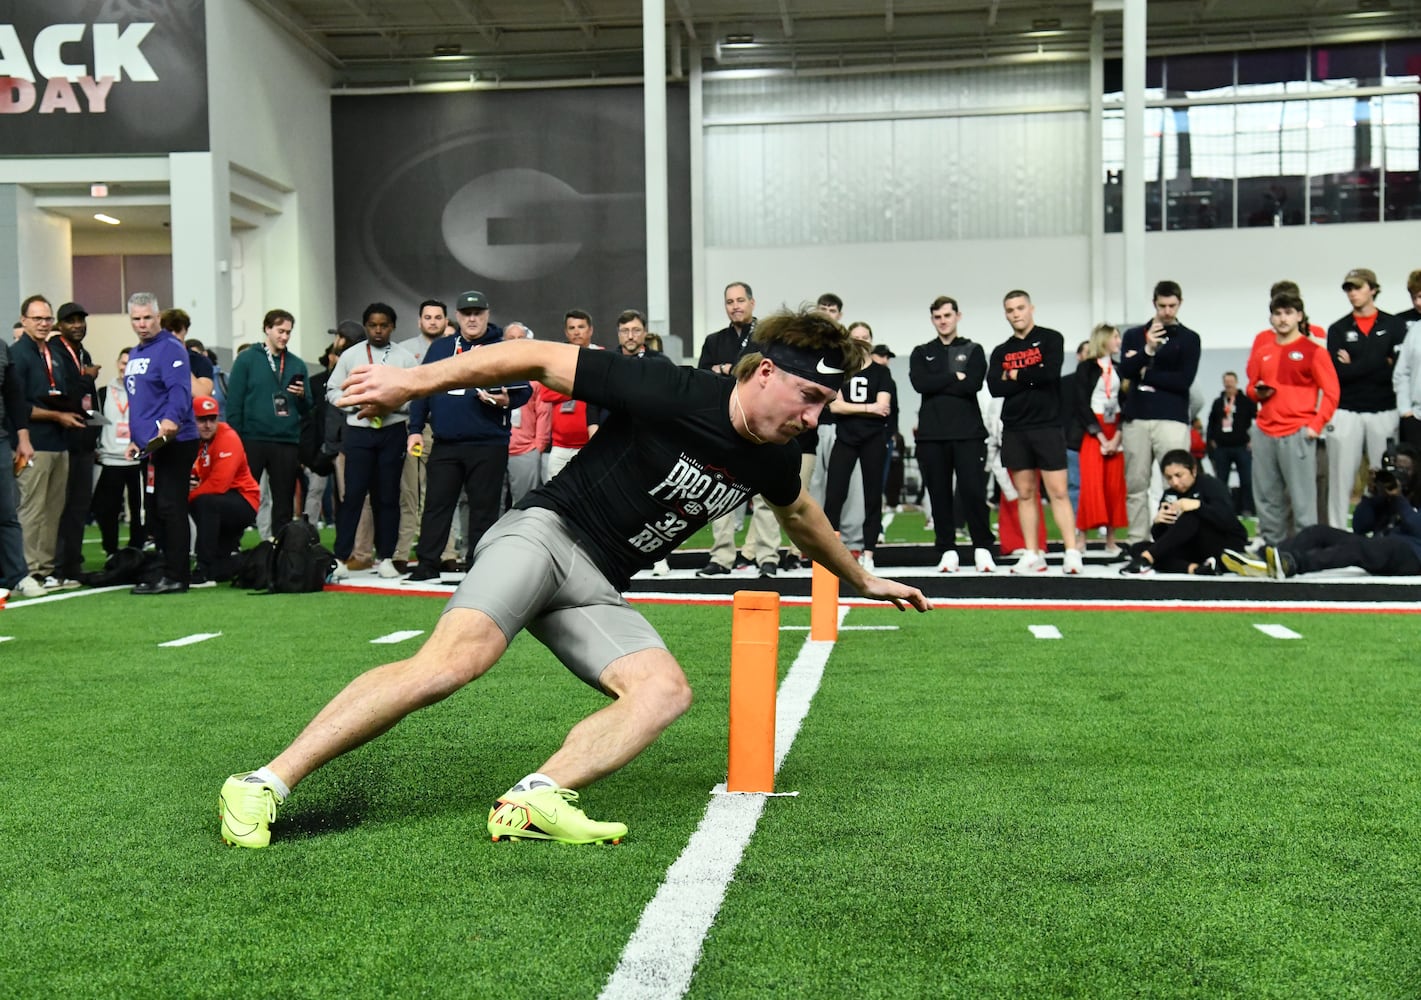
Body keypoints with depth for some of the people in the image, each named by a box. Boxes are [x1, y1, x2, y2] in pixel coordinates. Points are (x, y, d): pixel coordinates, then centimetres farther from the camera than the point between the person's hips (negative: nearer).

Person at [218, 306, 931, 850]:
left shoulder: (773, 459, 6)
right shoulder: (671, 395, -17)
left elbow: (800, 515, 30)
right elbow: (539, 359, -14)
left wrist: (863, 580, 42)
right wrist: (417, 381, -19)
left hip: (598, 591, 8)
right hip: (543, 532, -7)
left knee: (666, 691, -18)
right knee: (457, 658, -31)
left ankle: (534, 799, -29)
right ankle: (265, 784, -25)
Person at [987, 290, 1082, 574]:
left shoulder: (1050, 338, 3)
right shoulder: (1001, 351, 14)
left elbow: (1050, 372, -14)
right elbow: (995, 388, -2)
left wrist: (1016, 375, -2)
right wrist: (1031, 379, -9)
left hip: (1047, 426, -4)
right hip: (1014, 430, 4)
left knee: (1058, 491, -7)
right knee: (1025, 493, 5)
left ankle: (1072, 552, -6)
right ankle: (1033, 555, 8)